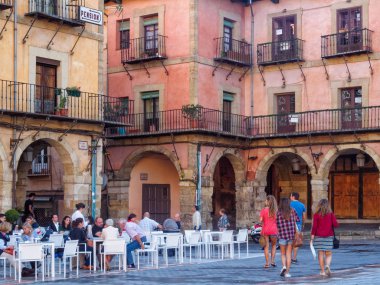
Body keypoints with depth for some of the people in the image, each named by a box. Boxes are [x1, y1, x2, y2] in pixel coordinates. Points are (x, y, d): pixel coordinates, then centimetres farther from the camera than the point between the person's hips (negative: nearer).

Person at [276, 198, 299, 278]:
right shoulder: (292, 211, 0)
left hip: (282, 235, -2)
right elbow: (298, 220, 3)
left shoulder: (278, 213, -6)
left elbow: (277, 225, -4)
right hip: (291, 235, 2)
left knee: (283, 254, 13)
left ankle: (284, 266, -12)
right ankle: (287, 272, 7)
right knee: (289, 254, 9)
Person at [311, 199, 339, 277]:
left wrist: (312, 237, -6)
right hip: (329, 236, 0)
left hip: (319, 236, 0)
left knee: (321, 253, 4)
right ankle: (327, 265, -19)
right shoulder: (331, 214, -1)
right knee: (328, 253, 8)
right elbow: (335, 224, -6)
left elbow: (314, 226, -8)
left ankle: (322, 271, 4)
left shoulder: (316, 215, -3)